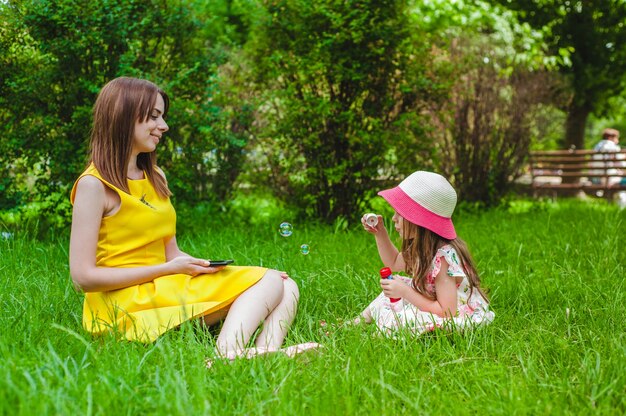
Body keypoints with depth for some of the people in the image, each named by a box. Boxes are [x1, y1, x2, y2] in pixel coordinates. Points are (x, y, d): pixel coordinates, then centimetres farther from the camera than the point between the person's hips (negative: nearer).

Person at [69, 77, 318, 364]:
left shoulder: (155, 178, 17)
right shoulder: (93, 185, -7)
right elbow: (83, 276, -12)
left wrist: (201, 265, -3)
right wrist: (170, 270, -13)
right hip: (124, 304, -8)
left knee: (285, 286, -8)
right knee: (268, 283, -19)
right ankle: (225, 357, -44)